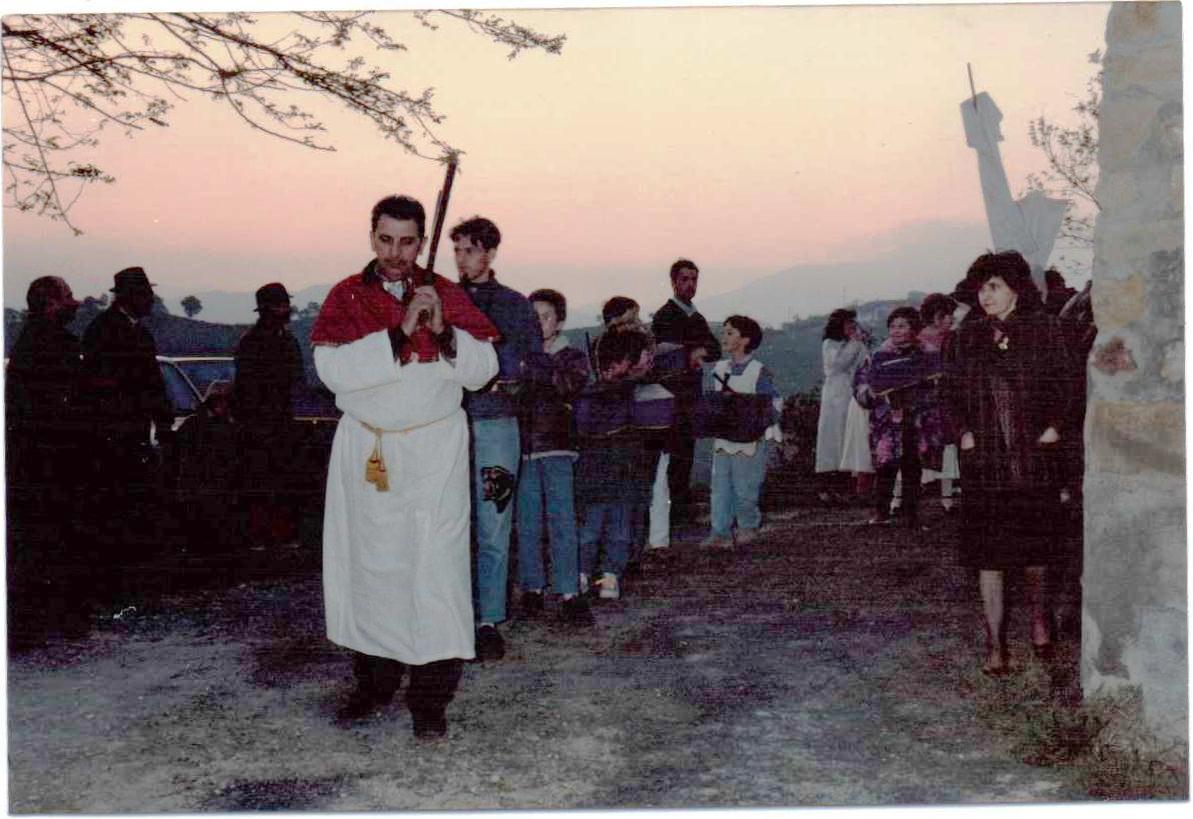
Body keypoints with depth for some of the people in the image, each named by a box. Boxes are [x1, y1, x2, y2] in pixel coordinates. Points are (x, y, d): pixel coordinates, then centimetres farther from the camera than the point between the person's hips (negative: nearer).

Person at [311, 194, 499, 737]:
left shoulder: (446, 294, 5)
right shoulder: (346, 297, 2)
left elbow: (482, 368, 0)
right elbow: (332, 368, -13)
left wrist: (442, 330, -17)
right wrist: (400, 334, -19)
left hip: (436, 450, -1)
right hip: (365, 451, 1)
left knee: (436, 565, -6)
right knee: (368, 563, 6)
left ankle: (431, 696, 0)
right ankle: (374, 681, 21)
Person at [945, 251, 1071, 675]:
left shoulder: (1042, 329, 0)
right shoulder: (970, 335, 7)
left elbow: (1062, 384, 2)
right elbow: (954, 389, 9)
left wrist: (1052, 427, -10)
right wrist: (964, 432, -4)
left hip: (1034, 453, -1)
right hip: (984, 457, 1)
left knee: (1035, 540, 10)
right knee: (987, 550, -1)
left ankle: (1037, 612, 39)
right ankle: (995, 642, 6)